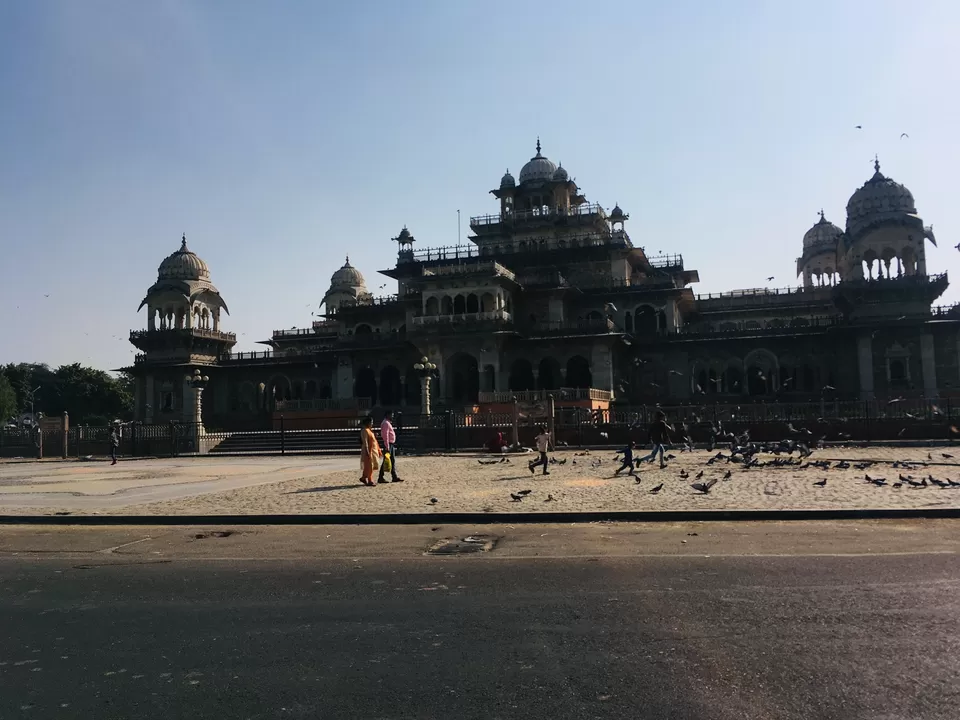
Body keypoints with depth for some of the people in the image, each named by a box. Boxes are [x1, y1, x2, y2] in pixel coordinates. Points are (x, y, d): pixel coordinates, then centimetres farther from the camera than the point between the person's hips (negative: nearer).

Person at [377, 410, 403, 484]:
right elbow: (385, 436, -21)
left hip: (391, 444, 10)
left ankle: (394, 477, 15)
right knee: (386, 461, -6)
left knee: (393, 461, 11)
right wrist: (387, 447, -24)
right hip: (388, 444, -10)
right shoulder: (385, 423, -14)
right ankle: (380, 478, -1)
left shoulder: (388, 423, 18)